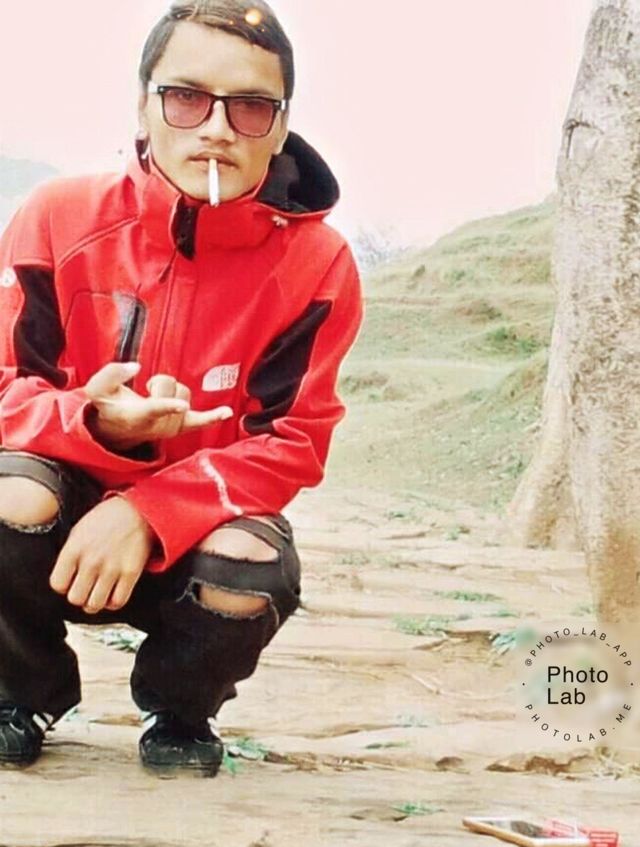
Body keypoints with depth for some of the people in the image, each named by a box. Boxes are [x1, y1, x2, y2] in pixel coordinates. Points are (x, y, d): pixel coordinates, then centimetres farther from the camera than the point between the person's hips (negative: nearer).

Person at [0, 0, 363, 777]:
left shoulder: (317, 262, -14)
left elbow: (291, 444, -15)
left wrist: (148, 514, -30)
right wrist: (94, 423, -33)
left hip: (196, 528, 0)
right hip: (67, 494, 1)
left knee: (253, 568, -34)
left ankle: (178, 712, 5)